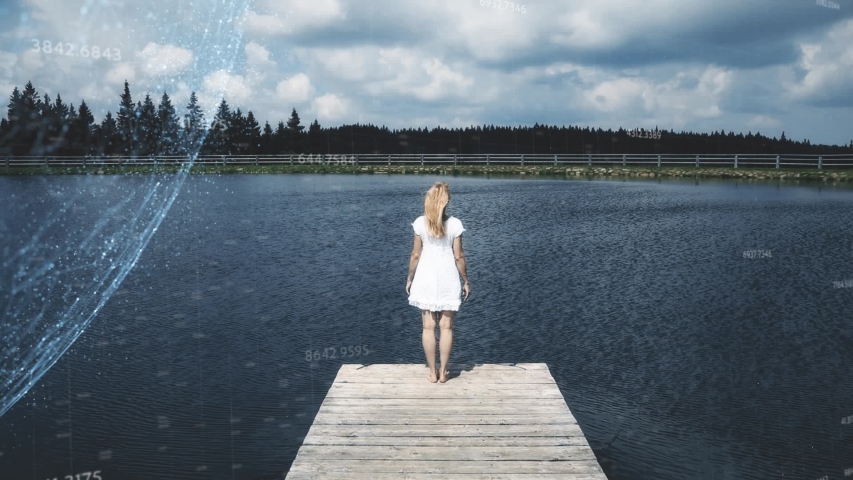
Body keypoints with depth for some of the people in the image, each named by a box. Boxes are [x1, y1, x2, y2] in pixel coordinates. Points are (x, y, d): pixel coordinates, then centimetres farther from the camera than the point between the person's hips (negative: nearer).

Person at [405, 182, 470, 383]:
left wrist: (409, 279, 8)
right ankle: (443, 372, 13)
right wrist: (466, 281, 5)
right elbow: (458, 256, -6)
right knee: (446, 326, 9)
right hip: (448, 278, 0)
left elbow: (415, 255, -4)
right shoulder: (454, 224, -9)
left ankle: (432, 372, 12)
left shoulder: (421, 223, -8)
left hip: (426, 277, 0)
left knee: (428, 326, 8)